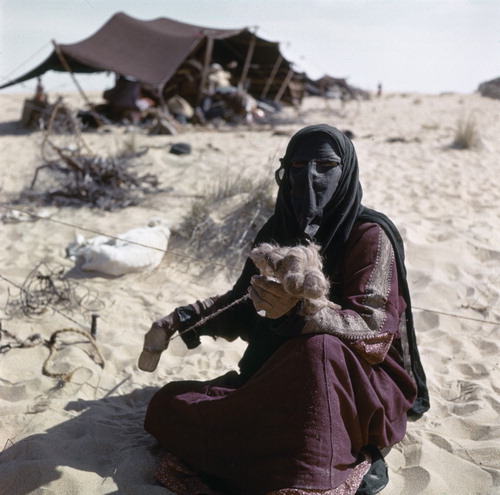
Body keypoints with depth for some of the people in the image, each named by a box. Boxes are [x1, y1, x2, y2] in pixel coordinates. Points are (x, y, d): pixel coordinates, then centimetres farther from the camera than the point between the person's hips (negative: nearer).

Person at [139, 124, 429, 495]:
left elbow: (372, 328, -22)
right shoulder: (279, 231, 6)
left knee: (319, 348, -41)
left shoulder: (370, 235, -11)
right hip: (279, 372, 7)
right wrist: (179, 321, 7)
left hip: (357, 378, -6)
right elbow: (241, 303, 18)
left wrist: (299, 310, -39)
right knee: (169, 404, -6)